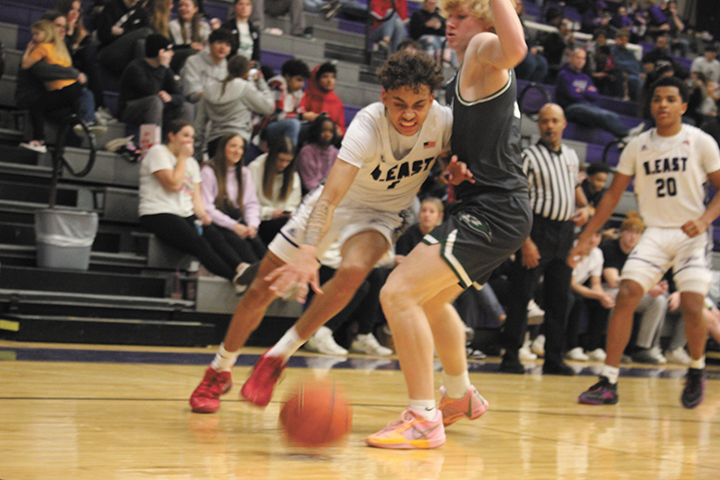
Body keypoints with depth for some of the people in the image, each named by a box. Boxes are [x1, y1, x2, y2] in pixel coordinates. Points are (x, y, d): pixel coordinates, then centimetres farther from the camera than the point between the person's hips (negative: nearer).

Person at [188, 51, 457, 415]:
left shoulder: (443, 121, -22)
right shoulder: (368, 125, -33)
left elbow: (451, 165, 0)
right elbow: (330, 195, -44)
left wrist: (454, 170, -26)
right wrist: (308, 253, -59)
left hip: (380, 214, 1)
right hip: (337, 204, -1)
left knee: (352, 272, -32)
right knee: (263, 288, -1)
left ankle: (277, 358, -14)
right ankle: (219, 372, 25)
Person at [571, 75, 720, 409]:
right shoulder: (638, 147, 5)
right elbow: (613, 195, 10)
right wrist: (585, 238, 6)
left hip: (690, 235, -2)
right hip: (654, 233, 3)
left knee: (692, 309, -14)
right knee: (625, 297, -14)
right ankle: (608, 382, -10)